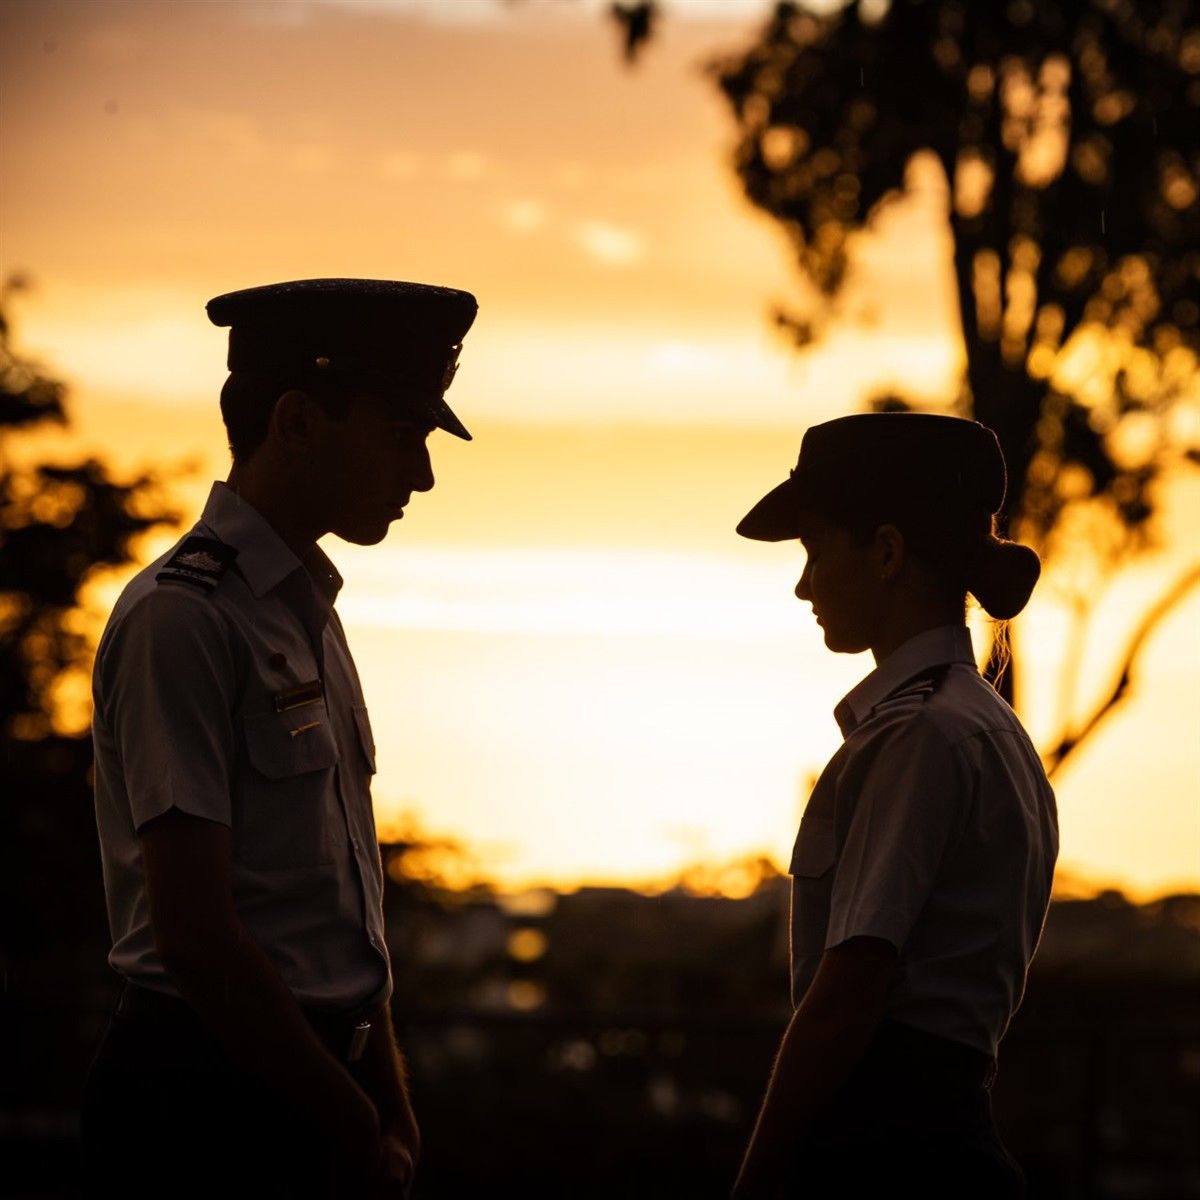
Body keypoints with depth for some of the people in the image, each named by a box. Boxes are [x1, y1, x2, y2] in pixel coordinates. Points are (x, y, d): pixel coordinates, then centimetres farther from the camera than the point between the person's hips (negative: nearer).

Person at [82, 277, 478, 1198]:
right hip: (213, 1112, -8)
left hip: (316, 1082, 8)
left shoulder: (311, 614, 15)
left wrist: (390, 1117, 10)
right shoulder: (182, 617, -13)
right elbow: (195, 933, -17)